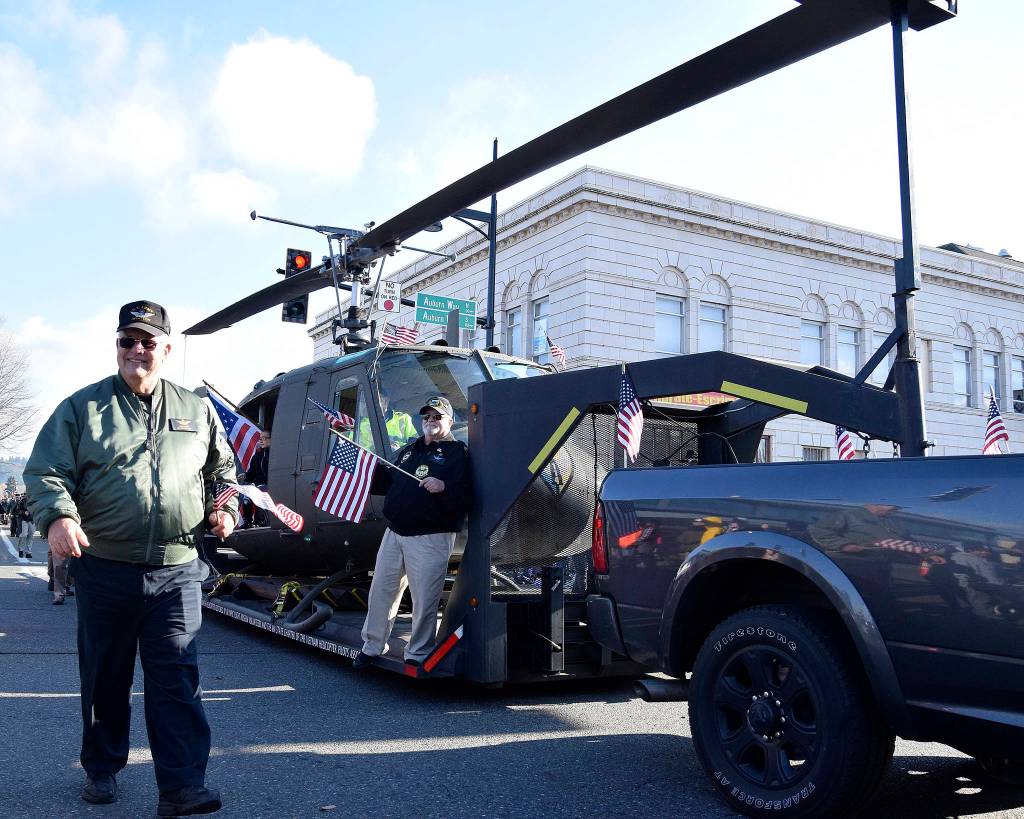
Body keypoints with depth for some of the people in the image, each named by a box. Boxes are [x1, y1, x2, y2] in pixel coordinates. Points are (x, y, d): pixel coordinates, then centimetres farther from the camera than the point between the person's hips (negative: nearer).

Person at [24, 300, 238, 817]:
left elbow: (222, 469, 24)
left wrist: (225, 507, 5)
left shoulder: (196, 410, 11)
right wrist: (58, 517, -22)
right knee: (105, 676, 13)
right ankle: (101, 770, 32)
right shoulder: (83, 407, 3)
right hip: (104, 567, 0)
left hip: (176, 570, 0)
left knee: (177, 677, -6)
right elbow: (44, 472, -2)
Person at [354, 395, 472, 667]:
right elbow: (386, 482, 24)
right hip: (394, 533, 6)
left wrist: (444, 487, -28)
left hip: (431, 539, -6)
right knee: (381, 591, 11)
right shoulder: (408, 451, 20)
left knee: (424, 601, -3)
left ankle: (417, 655, 12)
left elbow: (466, 497, -10)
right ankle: (372, 646, 26)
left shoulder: (457, 453, -1)